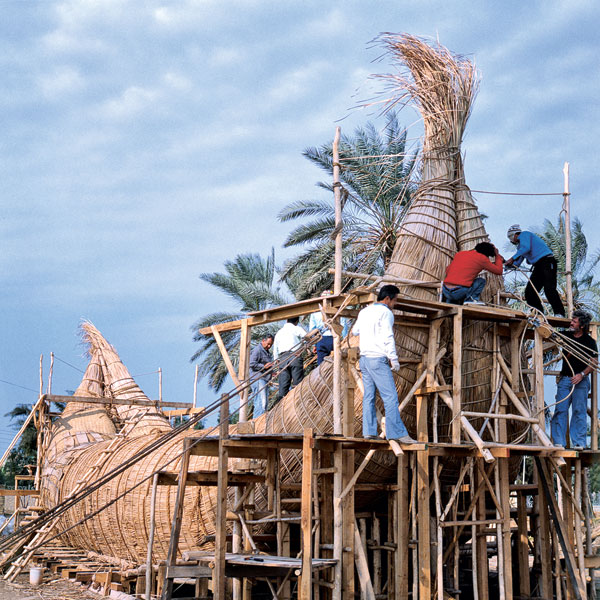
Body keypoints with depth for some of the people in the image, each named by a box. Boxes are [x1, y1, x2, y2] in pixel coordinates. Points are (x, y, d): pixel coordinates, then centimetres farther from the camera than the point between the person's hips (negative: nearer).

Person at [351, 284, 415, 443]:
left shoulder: (364, 312, 15)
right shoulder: (385, 312, -8)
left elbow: (355, 331, 27)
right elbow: (388, 338, -14)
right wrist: (394, 360, -11)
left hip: (364, 358, 8)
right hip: (378, 359, -8)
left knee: (368, 396, 8)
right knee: (390, 397, -8)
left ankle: (369, 431, 6)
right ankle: (397, 432, -12)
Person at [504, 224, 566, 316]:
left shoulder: (524, 234, 2)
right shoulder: (520, 246, 27)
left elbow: (526, 248, -17)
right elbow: (517, 264, 24)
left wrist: (512, 258, -16)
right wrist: (508, 264, 8)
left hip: (547, 261, -10)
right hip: (538, 266, 10)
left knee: (549, 289, -23)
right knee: (529, 292, -1)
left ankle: (559, 314, -28)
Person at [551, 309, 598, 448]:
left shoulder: (589, 341, -1)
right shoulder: (566, 336, 11)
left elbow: (594, 362, -4)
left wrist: (582, 374, -14)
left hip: (581, 381, -3)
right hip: (565, 379, 4)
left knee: (579, 411, -4)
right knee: (560, 410, -2)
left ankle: (579, 442, 1)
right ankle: (559, 442, 1)